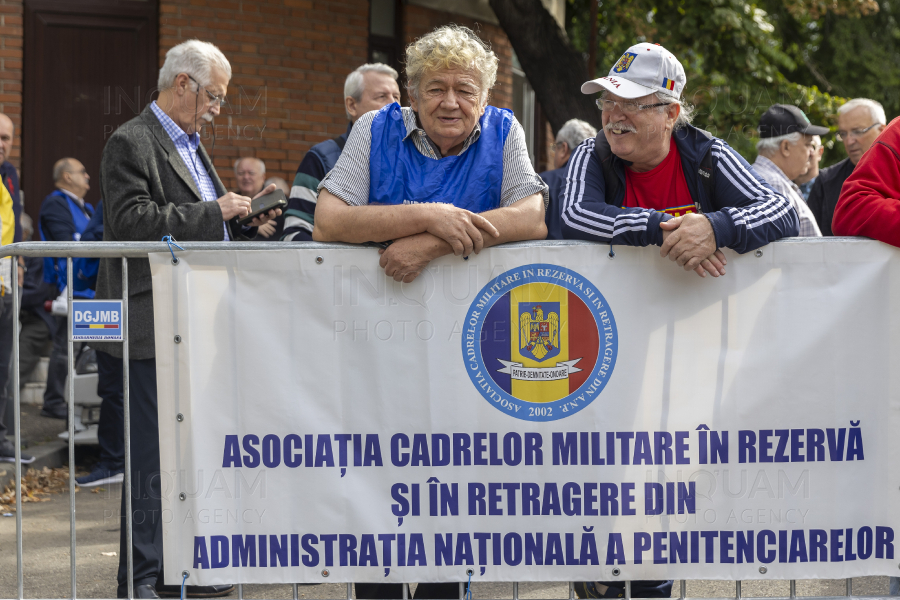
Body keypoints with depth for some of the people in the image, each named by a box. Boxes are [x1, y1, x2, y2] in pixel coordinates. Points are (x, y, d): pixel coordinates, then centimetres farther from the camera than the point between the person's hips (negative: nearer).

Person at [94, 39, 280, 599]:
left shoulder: (190, 144, 20)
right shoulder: (131, 143, -10)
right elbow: (133, 221, -21)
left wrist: (244, 220, 8)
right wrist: (213, 212, -18)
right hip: (155, 326, -10)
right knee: (153, 454, -7)